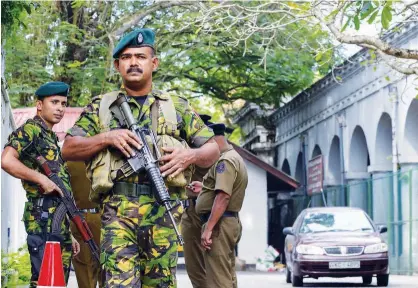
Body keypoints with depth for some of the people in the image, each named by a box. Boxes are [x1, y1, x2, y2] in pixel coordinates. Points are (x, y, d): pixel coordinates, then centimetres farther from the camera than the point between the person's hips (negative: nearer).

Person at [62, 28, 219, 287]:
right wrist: (107, 137, -5)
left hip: (164, 210, 1)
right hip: (118, 209, -1)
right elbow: (68, 149, 11)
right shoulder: (101, 106, 16)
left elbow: (213, 149, 18)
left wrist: (190, 155, -5)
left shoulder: (177, 107, 17)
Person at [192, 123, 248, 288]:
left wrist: (208, 228, -27)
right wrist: (205, 188, 30)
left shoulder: (225, 161, -14)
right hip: (230, 222, 11)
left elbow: (223, 197, -25)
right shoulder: (234, 157, 20)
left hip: (219, 224, -11)